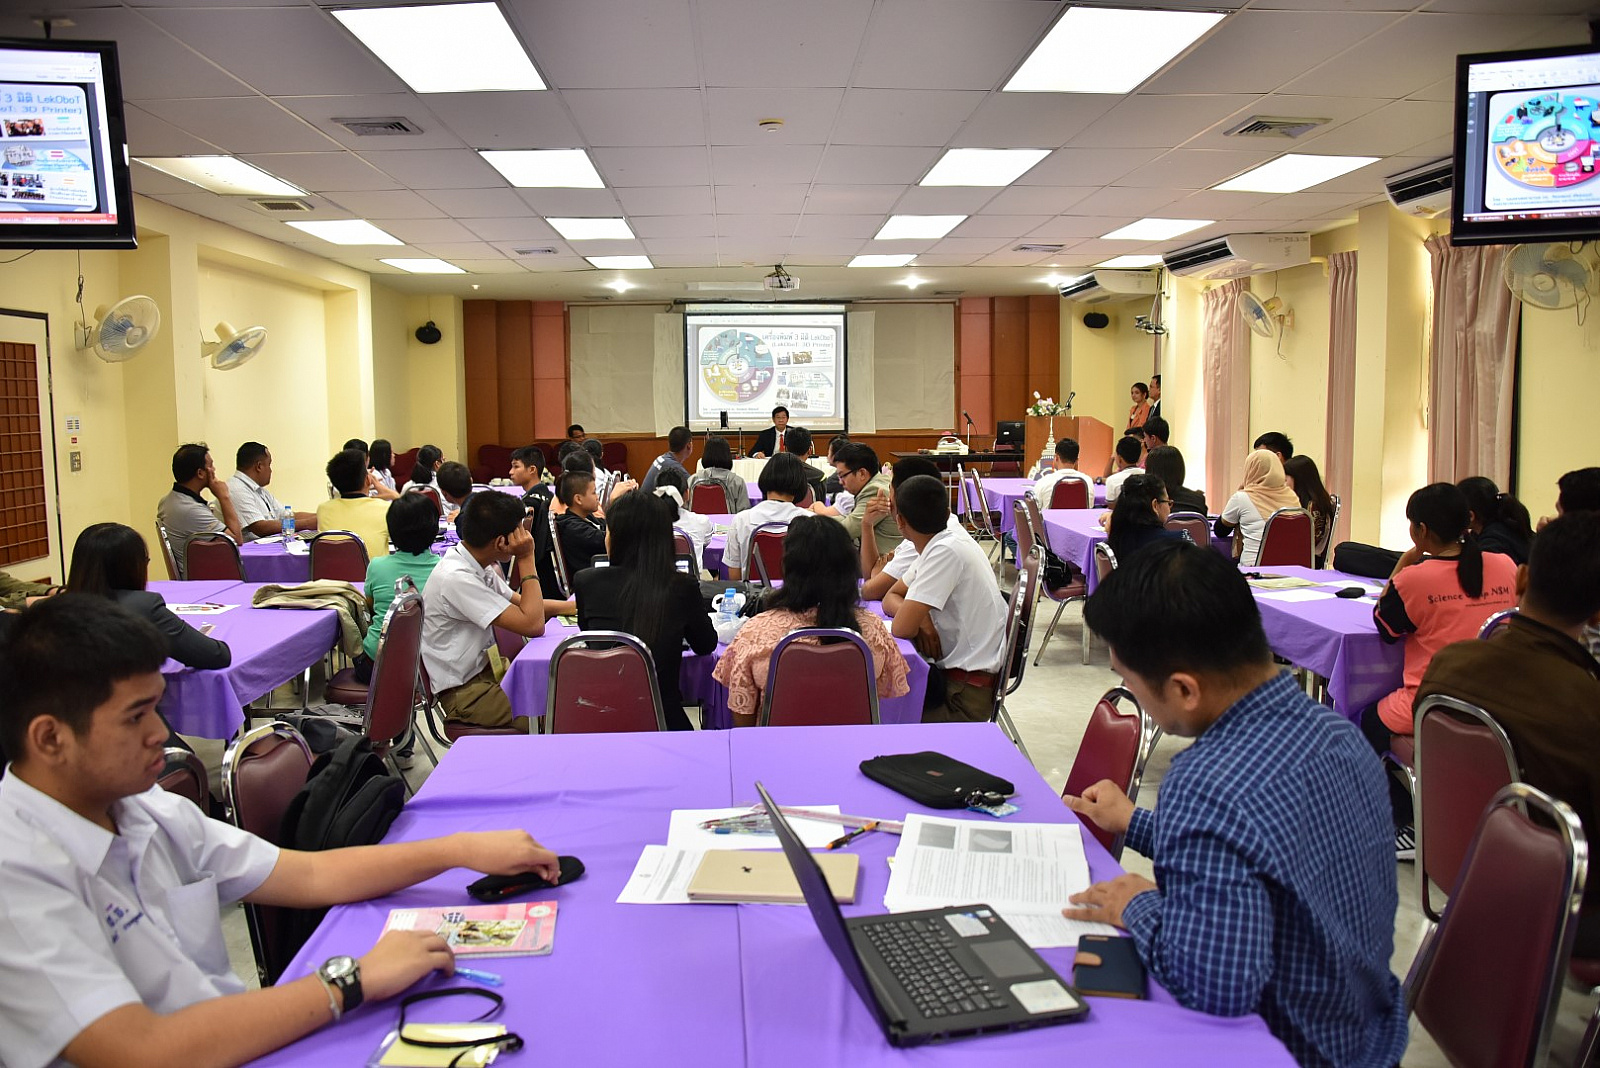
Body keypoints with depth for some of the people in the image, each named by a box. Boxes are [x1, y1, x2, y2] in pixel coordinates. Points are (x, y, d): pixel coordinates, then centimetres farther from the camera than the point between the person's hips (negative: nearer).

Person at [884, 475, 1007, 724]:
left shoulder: (946, 551, -21)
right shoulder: (938, 545, 6)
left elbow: (901, 628, -24)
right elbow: (891, 599, 13)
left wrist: (915, 621, -2)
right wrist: (919, 619, -7)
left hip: (966, 694, -8)